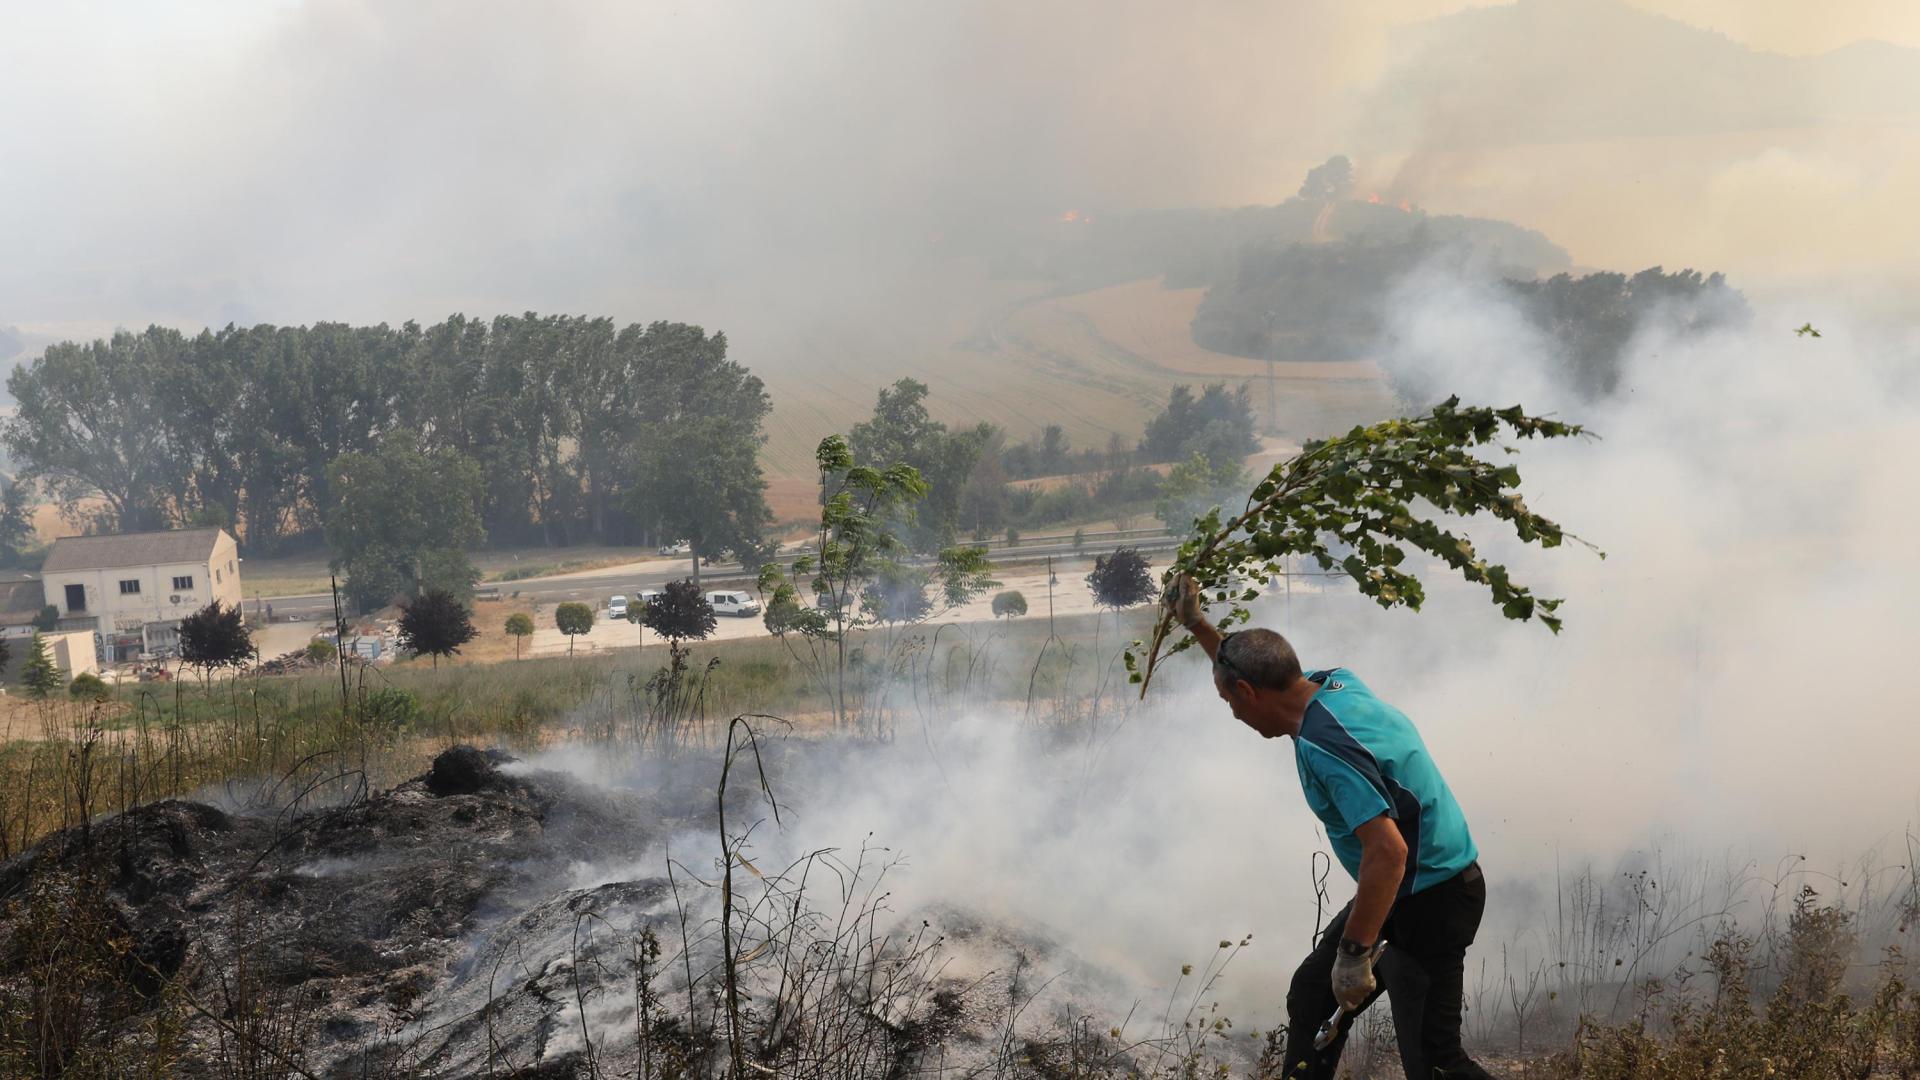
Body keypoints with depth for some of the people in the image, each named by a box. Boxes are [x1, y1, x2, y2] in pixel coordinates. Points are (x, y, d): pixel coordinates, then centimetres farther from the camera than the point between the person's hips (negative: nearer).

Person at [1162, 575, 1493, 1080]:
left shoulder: (1323, 745, -28)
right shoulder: (1335, 681, 1)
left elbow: (1388, 852, -33)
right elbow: (1255, 673, 24)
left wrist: (1355, 953, -27)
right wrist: (1196, 624, 25)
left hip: (1430, 902, -10)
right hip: (1420, 886, 10)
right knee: (1310, 997, 17)